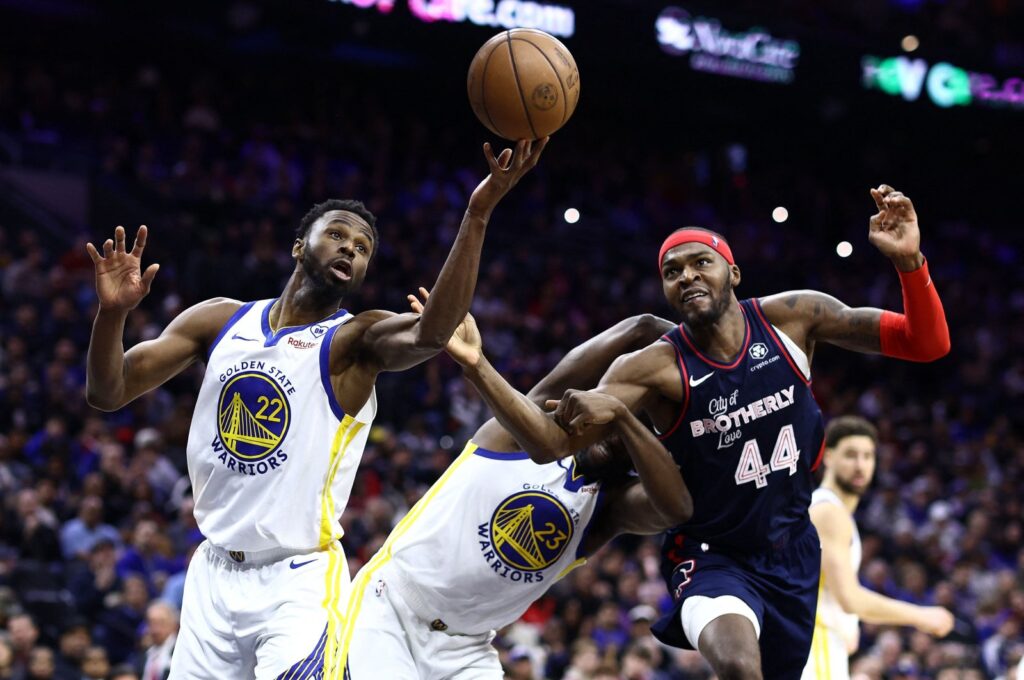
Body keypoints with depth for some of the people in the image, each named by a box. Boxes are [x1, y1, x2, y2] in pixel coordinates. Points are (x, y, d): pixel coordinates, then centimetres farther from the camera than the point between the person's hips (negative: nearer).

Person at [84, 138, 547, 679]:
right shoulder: (219, 321, 7)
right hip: (215, 574, 5)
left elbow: (430, 334, -30)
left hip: (299, 583, -4)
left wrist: (477, 216, -40)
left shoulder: (355, 340, -6)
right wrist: (113, 312, -17)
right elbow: (107, 393, 4)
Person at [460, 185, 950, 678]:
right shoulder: (653, 368, -17)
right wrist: (477, 367, -40)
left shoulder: (792, 318, -9)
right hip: (712, 558, -4)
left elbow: (927, 344, -9)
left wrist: (909, 262, -28)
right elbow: (552, 444, -26)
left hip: (794, 552, 4)